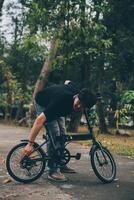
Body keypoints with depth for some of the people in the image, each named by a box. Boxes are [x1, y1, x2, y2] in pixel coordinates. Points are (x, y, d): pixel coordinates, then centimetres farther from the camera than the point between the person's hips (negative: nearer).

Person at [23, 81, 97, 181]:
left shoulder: (77, 91, -24)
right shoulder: (60, 101, -44)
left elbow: (67, 82, 2)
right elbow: (40, 120, -47)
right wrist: (30, 144, -48)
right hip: (42, 104, -7)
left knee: (62, 132, 2)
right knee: (54, 133, -19)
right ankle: (53, 170, -14)